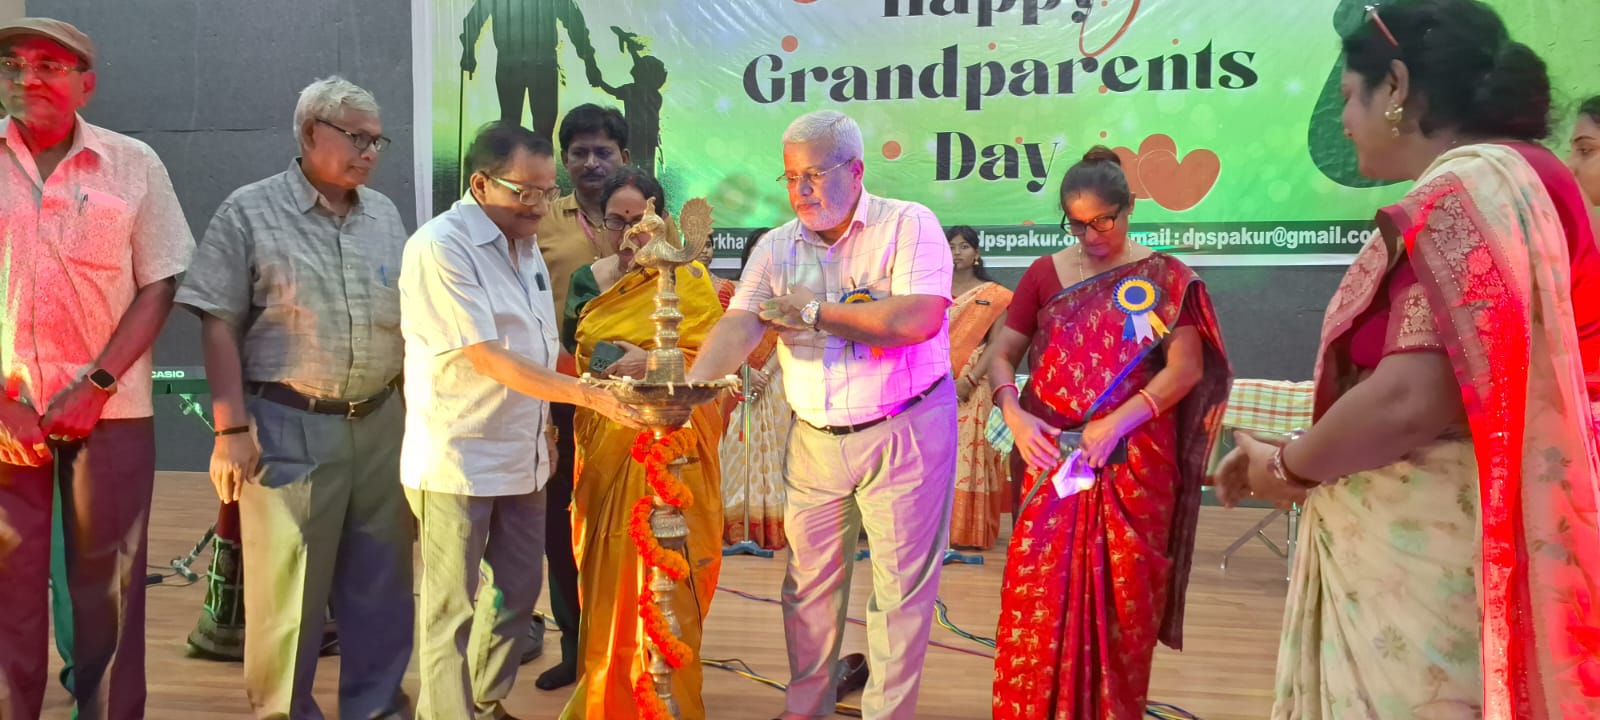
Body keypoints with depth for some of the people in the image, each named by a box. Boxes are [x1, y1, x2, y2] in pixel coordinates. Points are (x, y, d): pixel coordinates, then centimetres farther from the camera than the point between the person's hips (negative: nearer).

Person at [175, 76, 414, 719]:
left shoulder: (385, 215, 11)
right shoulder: (249, 212, -3)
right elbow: (218, 327, -6)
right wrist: (231, 428, -12)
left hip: (382, 425, 5)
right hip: (289, 428, -5)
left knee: (382, 580, 11)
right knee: (287, 585, 3)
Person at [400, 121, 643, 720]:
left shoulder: (523, 244, 10)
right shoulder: (440, 247, -16)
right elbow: (487, 359, -22)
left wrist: (544, 424, 13)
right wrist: (591, 396, -25)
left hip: (521, 456, 8)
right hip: (457, 460, -8)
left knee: (518, 590, 17)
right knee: (451, 609, 2)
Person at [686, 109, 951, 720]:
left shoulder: (908, 225, -9)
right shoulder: (777, 247, 4)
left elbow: (920, 319, -23)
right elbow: (739, 325, -8)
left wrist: (815, 311, -15)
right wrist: (691, 383, -28)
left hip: (904, 433, -4)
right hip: (815, 438, 4)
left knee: (901, 585, 6)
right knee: (809, 583, 13)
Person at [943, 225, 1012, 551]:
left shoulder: (994, 294, 3)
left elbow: (996, 344, -4)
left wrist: (969, 380, -15)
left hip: (970, 388, -3)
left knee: (967, 455, -4)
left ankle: (967, 529, 3)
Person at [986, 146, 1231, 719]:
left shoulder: (1164, 278, 1)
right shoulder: (1045, 274, 7)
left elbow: (1186, 368, -6)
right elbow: (1001, 355, 6)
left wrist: (1115, 423, -17)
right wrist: (1014, 416, -12)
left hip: (1133, 463, -1)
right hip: (1052, 459, 2)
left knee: (1122, 600, 3)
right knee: (1037, 595, 0)